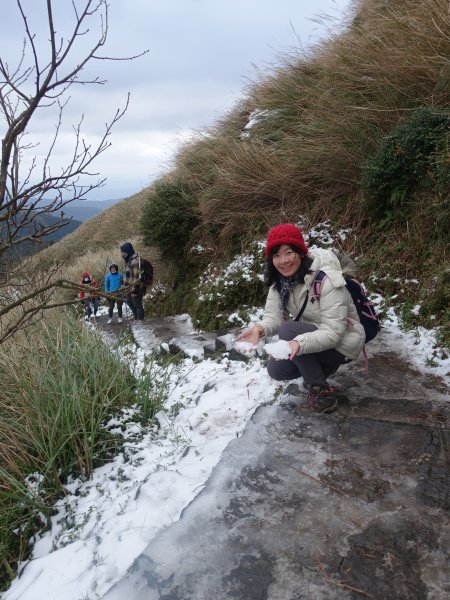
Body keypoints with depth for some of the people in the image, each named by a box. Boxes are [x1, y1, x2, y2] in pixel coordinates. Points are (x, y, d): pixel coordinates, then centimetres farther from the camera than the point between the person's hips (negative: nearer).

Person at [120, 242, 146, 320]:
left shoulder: (135, 261, -21)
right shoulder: (129, 259, 11)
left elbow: (136, 277, -25)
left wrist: (134, 289, -24)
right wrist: (126, 285, 26)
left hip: (135, 288, -11)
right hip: (130, 287, 11)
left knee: (137, 305, -2)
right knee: (129, 302, 25)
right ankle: (137, 317, 37)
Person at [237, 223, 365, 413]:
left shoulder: (326, 279, -29)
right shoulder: (280, 280, -7)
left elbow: (333, 332, -32)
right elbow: (273, 317, -10)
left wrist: (300, 343, -49)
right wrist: (260, 328, -34)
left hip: (342, 343, -7)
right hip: (312, 336, 7)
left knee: (288, 330, -29)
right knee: (276, 370, -6)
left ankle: (322, 390, -12)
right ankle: (323, 366, 18)